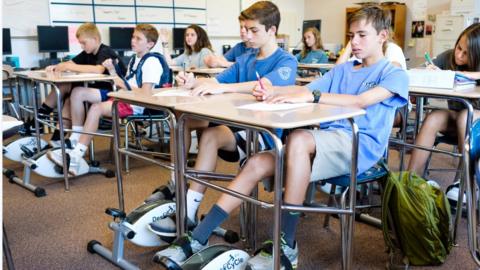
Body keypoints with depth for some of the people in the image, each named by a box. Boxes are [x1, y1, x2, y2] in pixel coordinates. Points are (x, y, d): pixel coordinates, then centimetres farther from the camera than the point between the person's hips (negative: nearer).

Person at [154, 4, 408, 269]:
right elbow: (305, 90, 11)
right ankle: (197, 240, -12)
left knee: (298, 139, -36)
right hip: (325, 142, 6)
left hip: (359, 146, -6)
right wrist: (272, 92, -9)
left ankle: (286, 247, -30)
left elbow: (360, 101, -15)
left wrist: (311, 96, -24)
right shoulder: (342, 70, 24)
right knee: (256, 164, -15)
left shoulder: (395, 74, 5)